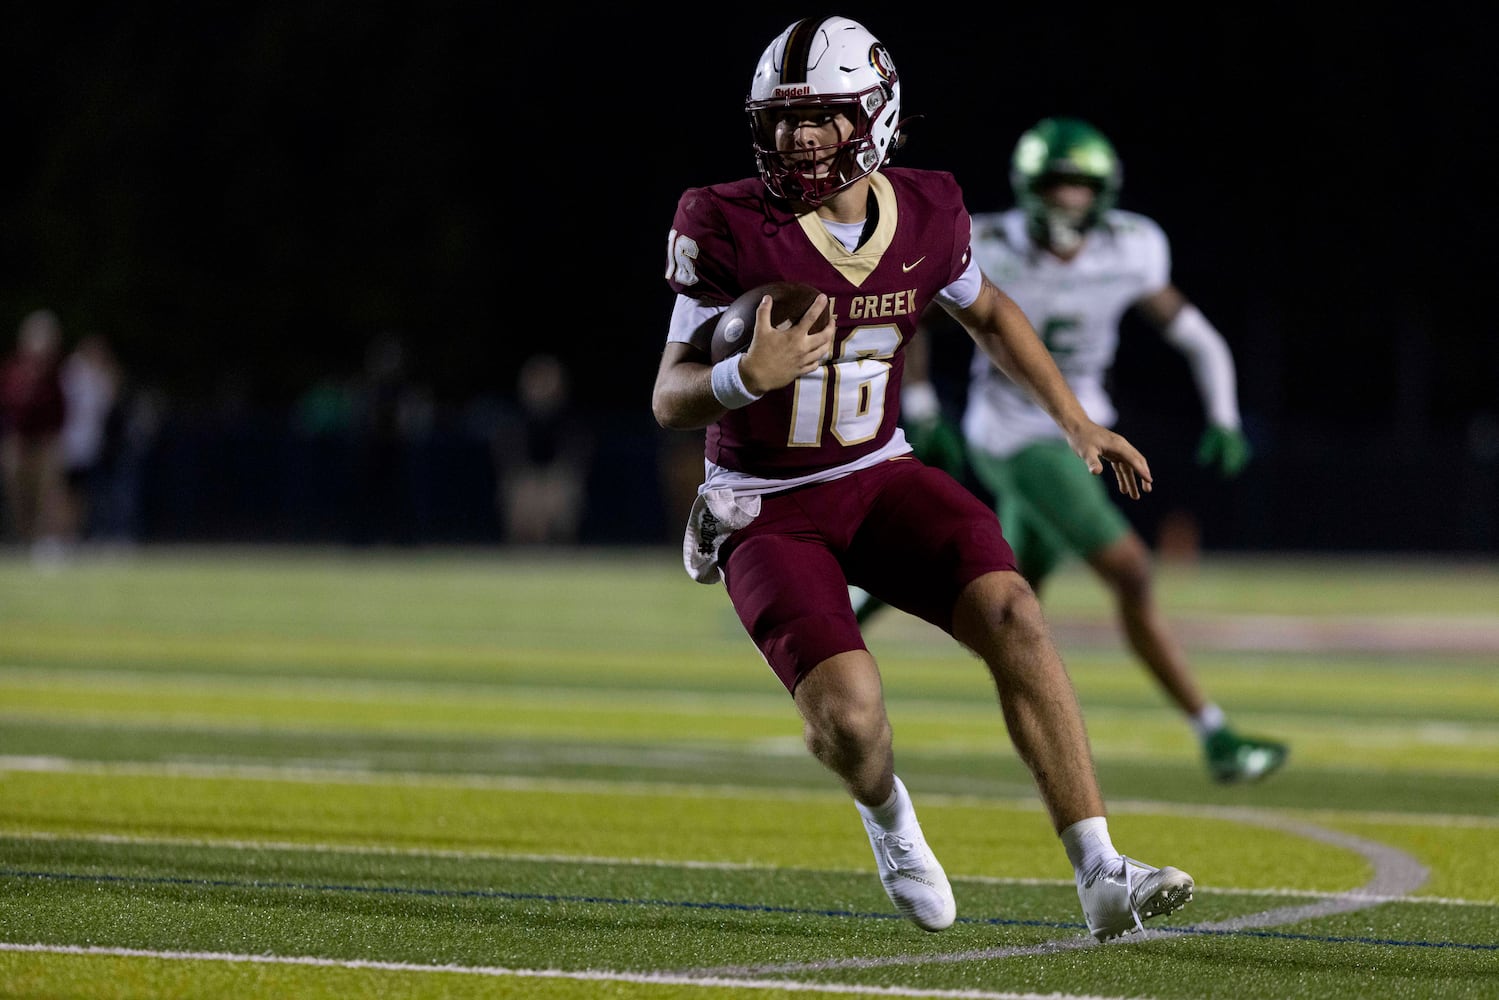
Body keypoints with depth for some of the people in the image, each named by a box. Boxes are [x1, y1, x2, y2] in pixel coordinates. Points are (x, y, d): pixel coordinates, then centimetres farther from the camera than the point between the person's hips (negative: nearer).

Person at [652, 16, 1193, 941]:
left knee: (1012, 614, -21)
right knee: (850, 717, -22)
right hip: (768, 511, -3)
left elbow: (985, 311, 18)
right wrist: (749, 376, -35)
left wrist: (1077, 420, 13)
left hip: (878, 480, 3)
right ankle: (884, 807, 18)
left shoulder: (925, 215, -5)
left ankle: (1101, 878, -19)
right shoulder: (731, 231, -17)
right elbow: (670, 400, -14)